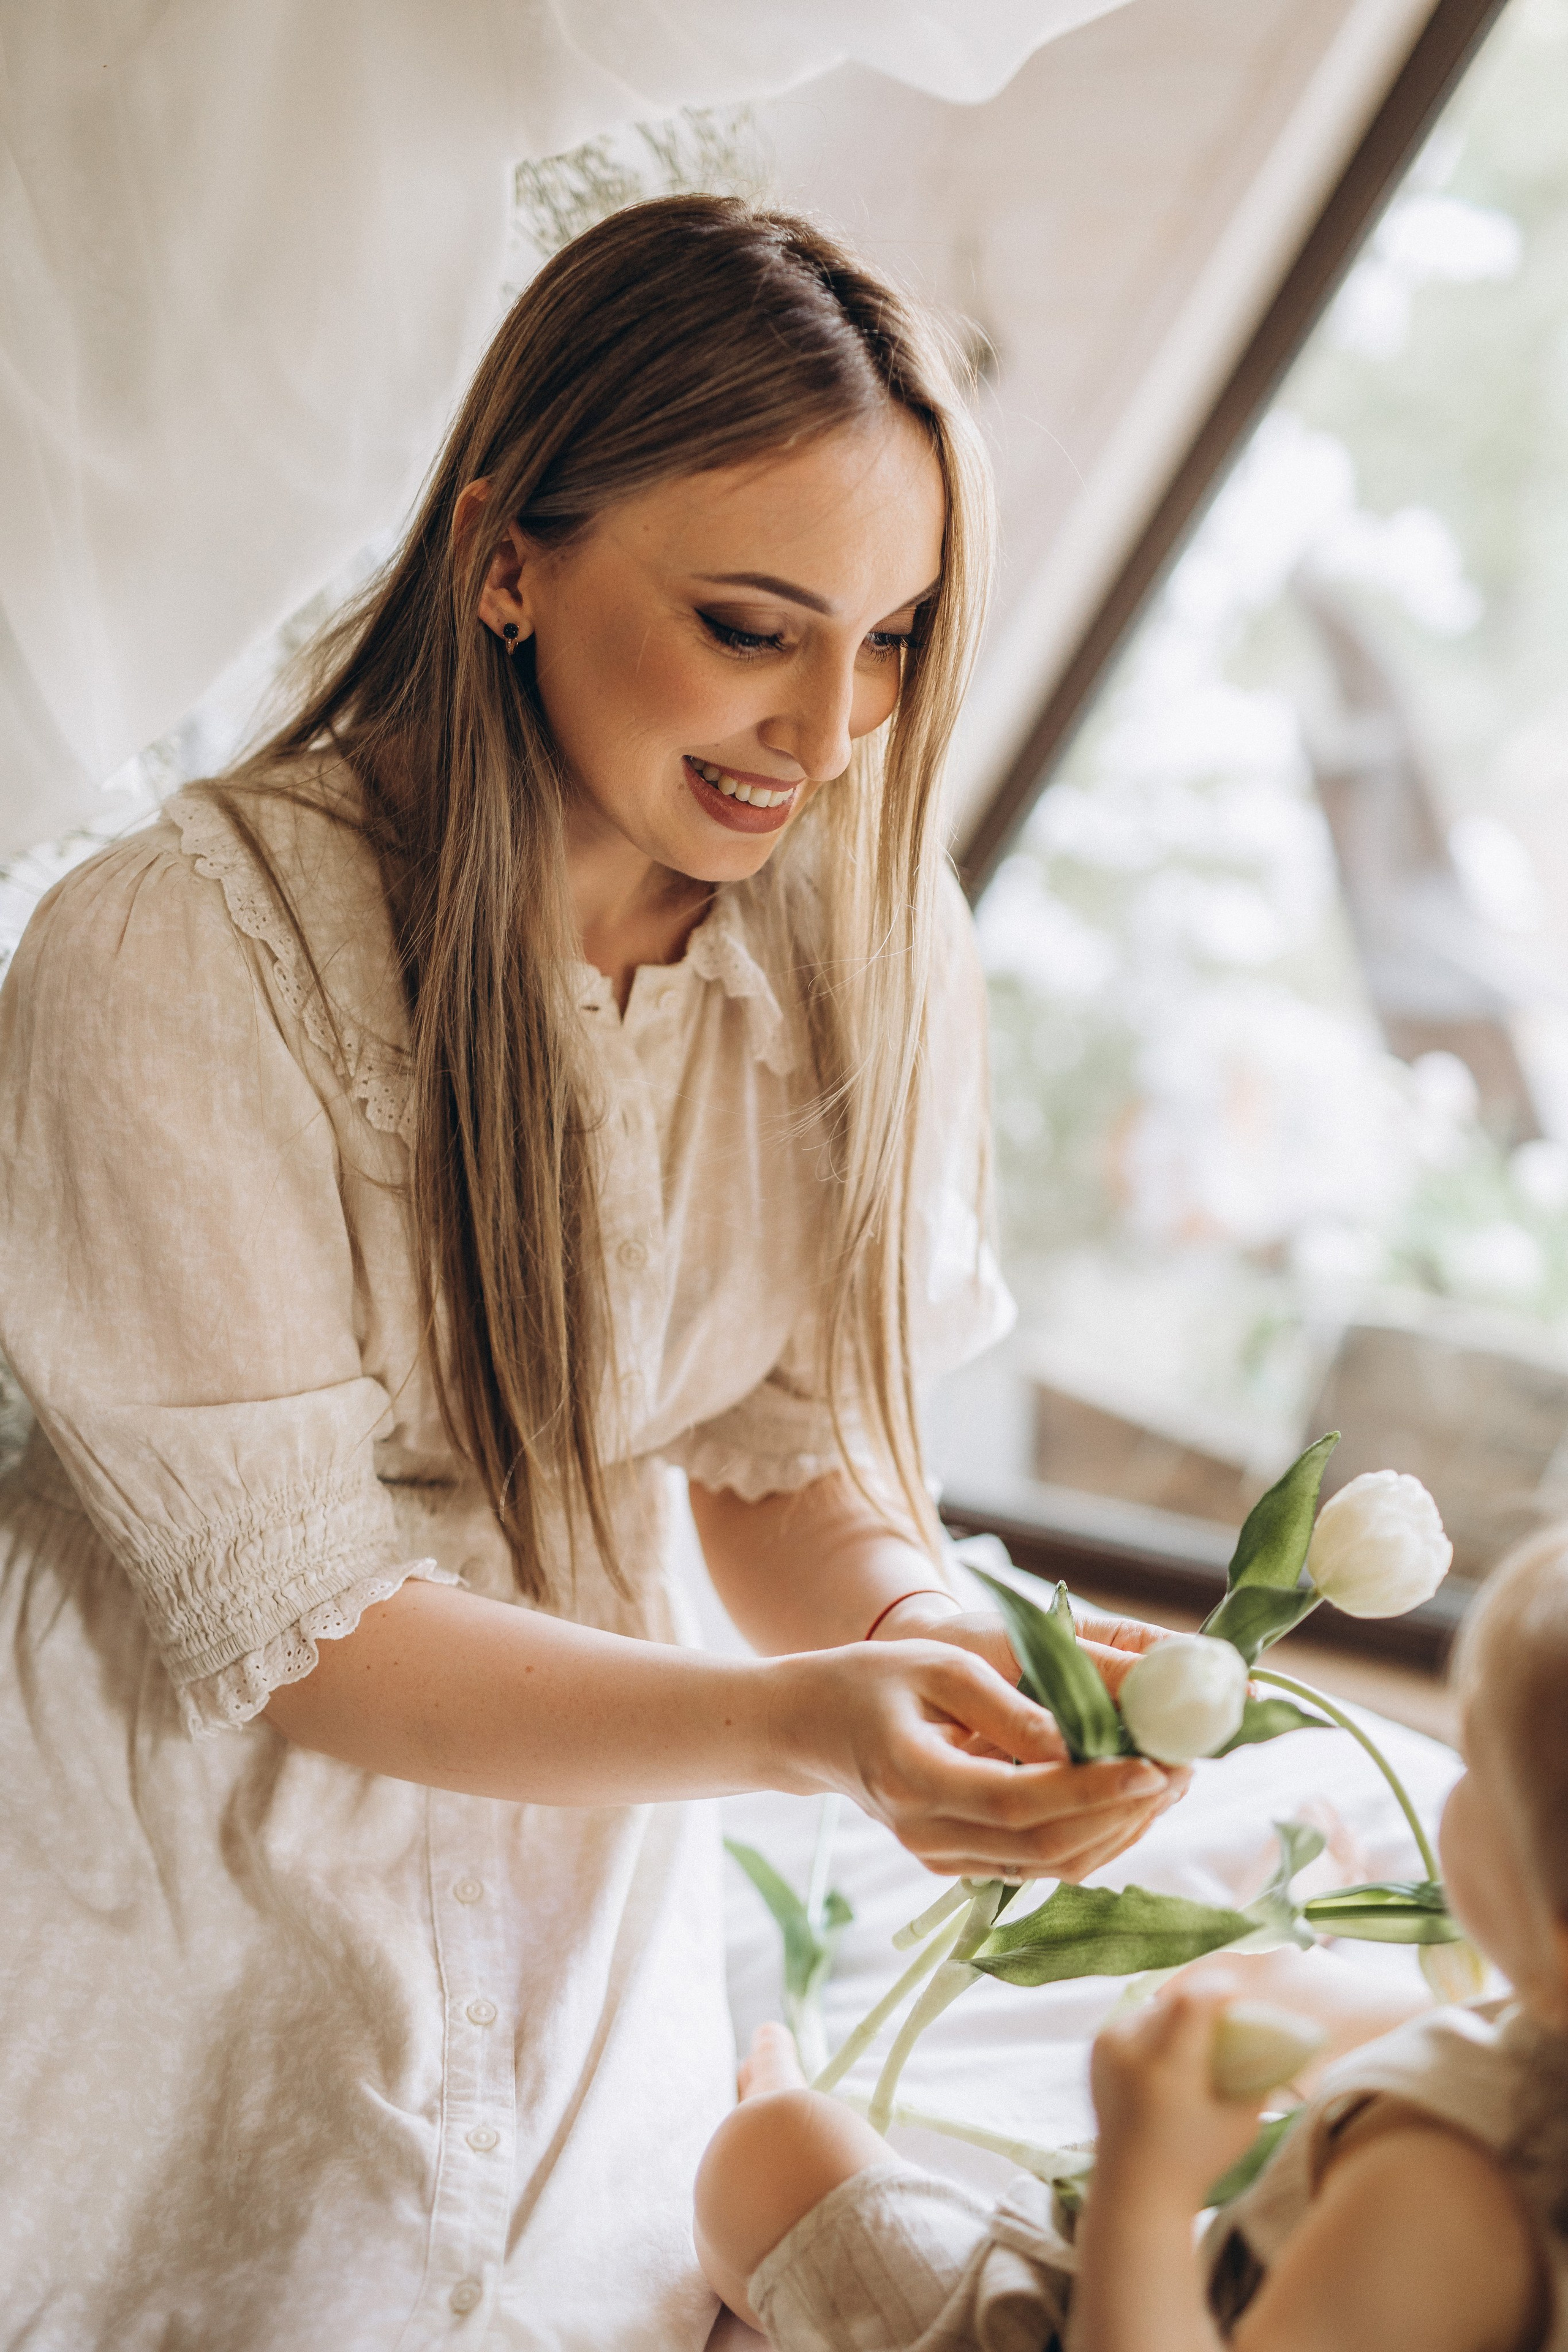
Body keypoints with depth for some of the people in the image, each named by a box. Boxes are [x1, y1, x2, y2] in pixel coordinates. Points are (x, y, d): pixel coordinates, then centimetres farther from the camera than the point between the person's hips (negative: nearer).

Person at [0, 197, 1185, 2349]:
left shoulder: (864, 948, -9)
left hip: (598, 1914, 4)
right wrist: (798, 1726, -35)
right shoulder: (175, 959, -24)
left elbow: (799, 1441, -5)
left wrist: (929, 1636, -27)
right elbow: (279, 1620, -23)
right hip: (184, 1961, -3)